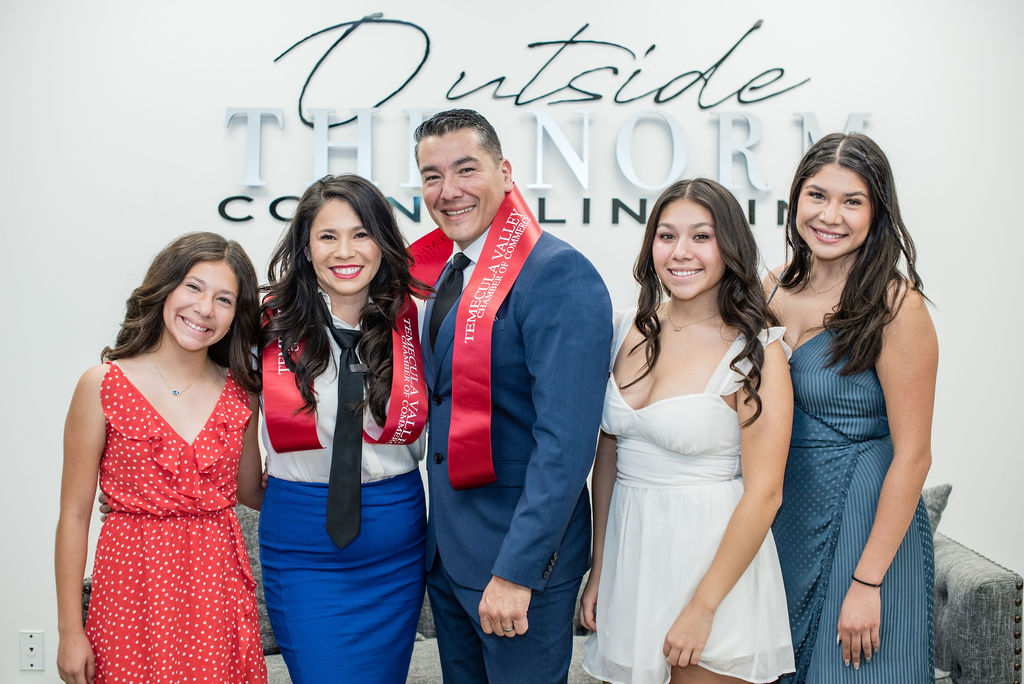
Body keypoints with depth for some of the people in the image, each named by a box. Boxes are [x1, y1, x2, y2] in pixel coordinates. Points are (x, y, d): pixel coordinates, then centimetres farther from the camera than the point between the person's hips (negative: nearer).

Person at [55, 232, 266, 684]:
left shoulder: (239, 392, 3)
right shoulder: (103, 386, -7)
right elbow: (74, 515, -4)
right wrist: (69, 630, -5)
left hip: (219, 581, 3)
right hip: (135, 581, -3)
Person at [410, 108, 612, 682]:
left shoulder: (560, 275, -18)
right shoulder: (443, 272, 8)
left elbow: (566, 440, -23)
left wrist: (516, 571, -24)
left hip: (522, 553, -7)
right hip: (446, 549, 8)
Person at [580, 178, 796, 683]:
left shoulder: (756, 351, -12)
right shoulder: (632, 330, 3)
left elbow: (763, 493, -14)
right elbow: (608, 455, 8)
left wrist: (703, 608, -15)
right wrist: (598, 570, 6)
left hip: (713, 554, -5)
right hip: (628, 548, 5)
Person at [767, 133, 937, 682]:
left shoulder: (894, 306, -15)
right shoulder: (776, 288, 1)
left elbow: (912, 455, -16)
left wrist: (867, 582, -17)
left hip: (864, 519, -5)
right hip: (783, 511, 6)